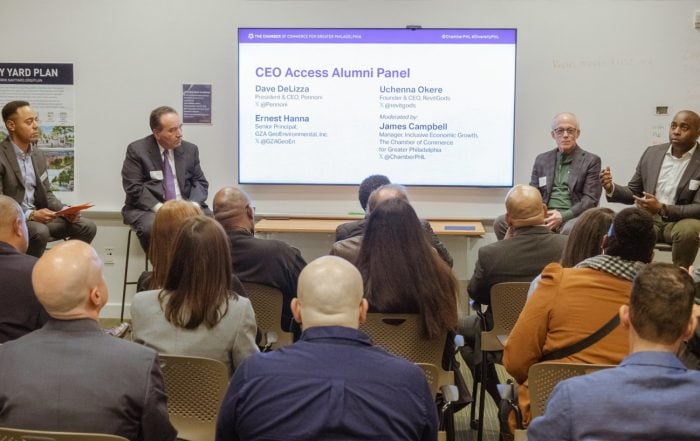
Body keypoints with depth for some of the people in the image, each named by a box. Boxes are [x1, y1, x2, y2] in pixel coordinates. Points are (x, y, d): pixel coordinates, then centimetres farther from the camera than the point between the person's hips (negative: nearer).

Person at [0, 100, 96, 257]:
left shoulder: (38, 154, 10)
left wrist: (64, 210, -4)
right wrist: (30, 215, -27)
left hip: (37, 216, 7)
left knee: (87, 227, -7)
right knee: (39, 232, -37)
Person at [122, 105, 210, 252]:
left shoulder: (190, 149, 12)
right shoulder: (137, 150, 0)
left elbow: (200, 182, 12)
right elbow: (134, 188, -6)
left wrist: (193, 204, -11)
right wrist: (159, 207, -19)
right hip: (149, 208, -3)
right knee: (152, 228, -36)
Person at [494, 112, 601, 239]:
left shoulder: (591, 161, 6)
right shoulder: (542, 159, 18)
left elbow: (590, 199, -2)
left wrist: (563, 216, -17)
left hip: (572, 217, -3)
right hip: (543, 216, 3)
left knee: (570, 229, -41)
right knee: (501, 222, -21)